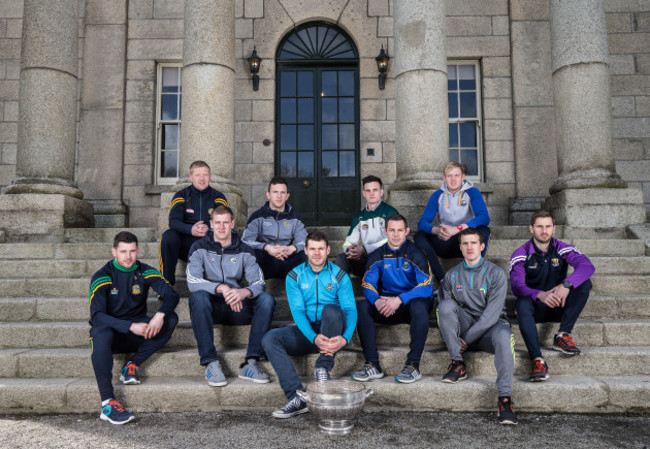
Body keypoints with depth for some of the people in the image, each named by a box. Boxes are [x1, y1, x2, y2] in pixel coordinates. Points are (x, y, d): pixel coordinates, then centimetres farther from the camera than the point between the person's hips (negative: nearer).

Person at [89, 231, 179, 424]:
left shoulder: (145, 272, 0)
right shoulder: (102, 277, -9)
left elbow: (171, 295, -9)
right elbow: (97, 315, -17)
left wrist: (160, 315, -32)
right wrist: (130, 326, -31)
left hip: (137, 332, 3)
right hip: (110, 329, -3)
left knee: (171, 318, -21)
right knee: (101, 334, -38)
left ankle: (132, 365, -17)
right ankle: (107, 403, -39)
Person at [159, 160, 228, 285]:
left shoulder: (218, 197, 10)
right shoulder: (181, 196, 9)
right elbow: (173, 221, -7)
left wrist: (208, 228, -28)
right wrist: (191, 229, -29)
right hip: (185, 244, 0)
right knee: (168, 236, -30)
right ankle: (167, 282, -17)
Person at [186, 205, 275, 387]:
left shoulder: (243, 251, 6)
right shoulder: (200, 248, 0)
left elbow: (259, 283, -5)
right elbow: (192, 282, -15)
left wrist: (243, 292, -28)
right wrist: (221, 288, -30)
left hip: (236, 307, 2)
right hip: (209, 308, -2)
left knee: (267, 299, -23)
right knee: (198, 296, -35)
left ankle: (251, 362, -28)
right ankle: (210, 363, -35)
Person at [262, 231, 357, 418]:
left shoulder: (339, 275, 0)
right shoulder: (295, 276, 1)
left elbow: (350, 310, -10)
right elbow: (298, 312, -10)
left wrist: (345, 338, -32)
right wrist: (314, 338, -29)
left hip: (331, 333, -2)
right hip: (306, 332, 2)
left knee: (331, 309, -34)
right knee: (270, 339, -24)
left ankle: (323, 368, -20)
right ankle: (297, 397, -30)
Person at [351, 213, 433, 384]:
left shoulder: (415, 253, -7)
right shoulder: (378, 255, 6)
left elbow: (426, 287, -16)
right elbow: (367, 284, 0)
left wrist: (399, 299, -30)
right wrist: (377, 301, -23)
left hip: (412, 302, -3)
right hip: (388, 304, 4)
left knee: (419, 306, -38)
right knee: (361, 306, -22)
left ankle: (413, 365, -29)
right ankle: (373, 365, -23)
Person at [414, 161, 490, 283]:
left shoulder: (472, 192, -3)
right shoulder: (438, 195, 2)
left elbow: (484, 218, -20)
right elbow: (422, 223, -7)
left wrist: (457, 229, -34)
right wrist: (436, 230, -31)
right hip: (446, 245, 2)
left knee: (484, 231, -31)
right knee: (419, 236, -23)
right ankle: (443, 281, -32)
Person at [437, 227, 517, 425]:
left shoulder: (496, 274, -4)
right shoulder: (452, 275, 6)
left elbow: (492, 313, -13)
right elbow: (443, 310, 5)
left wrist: (467, 338, -18)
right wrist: (454, 335, -14)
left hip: (489, 326, -2)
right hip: (464, 324, 3)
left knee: (503, 335, -37)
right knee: (446, 305, -26)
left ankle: (505, 397, -35)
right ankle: (458, 364, -18)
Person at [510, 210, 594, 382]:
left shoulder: (562, 249, 1)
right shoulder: (521, 254, -3)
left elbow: (587, 266, -19)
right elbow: (516, 285, -17)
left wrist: (566, 285, -38)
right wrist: (539, 295, -38)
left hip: (558, 306, 2)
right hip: (535, 308, -2)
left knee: (584, 282, -20)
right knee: (522, 303, -36)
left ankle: (563, 335, -25)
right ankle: (538, 359, -45)